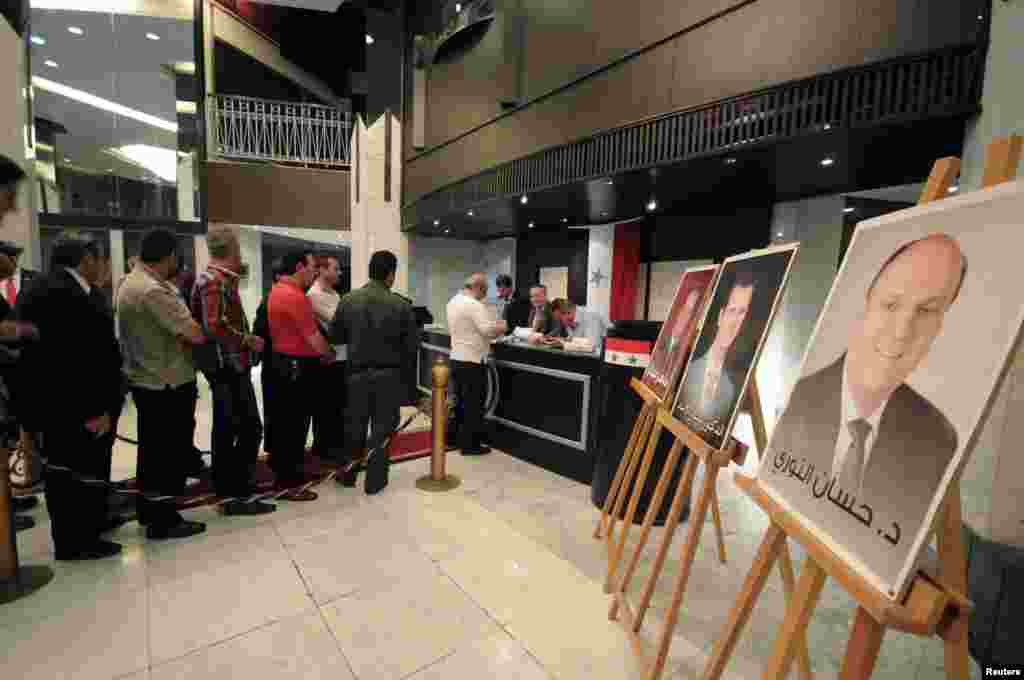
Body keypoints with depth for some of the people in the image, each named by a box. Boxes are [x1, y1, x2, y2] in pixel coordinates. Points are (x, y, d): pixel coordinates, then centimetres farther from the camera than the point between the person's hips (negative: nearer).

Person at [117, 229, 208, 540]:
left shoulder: (130, 282, 10)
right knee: (170, 453, 2)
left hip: (144, 379, 10)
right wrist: (208, 330, -4)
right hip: (168, 384, -10)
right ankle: (164, 521, 13)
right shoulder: (154, 290, -22)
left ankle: (148, 512, 32)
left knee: (152, 449, 19)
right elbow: (196, 334, -24)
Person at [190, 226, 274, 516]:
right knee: (251, 428, -7)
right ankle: (237, 494, 0)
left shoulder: (217, 279, 13)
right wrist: (248, 340, -19)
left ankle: (226, 484, 30)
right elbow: (214, 326, -28)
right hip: (230, 365, -11)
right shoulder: (215, 282, -18)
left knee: (226, 427, 18)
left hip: (226, 365, 11)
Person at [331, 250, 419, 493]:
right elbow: (412, 345, -10)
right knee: (382, 427, 10)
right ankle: (375, 479, 19)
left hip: (357, 372, 3)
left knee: (354, 425, 18)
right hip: (389, 375, -2)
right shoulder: (401, 305, -12)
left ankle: (348, 474, 33)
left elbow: (335, 336, 2)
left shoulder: (348, 300, -6)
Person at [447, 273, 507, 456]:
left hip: (455, 358, 9)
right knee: (473, 404, 1)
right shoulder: (474, 305, -18)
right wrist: (501, 327, -3)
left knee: (461, 401, 18)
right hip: (471, 361, -9)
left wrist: (493, 326, 17)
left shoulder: (453, 301, 12)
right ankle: (470, 445, 8)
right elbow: (488, 330, -23)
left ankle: (459, 439, 28)